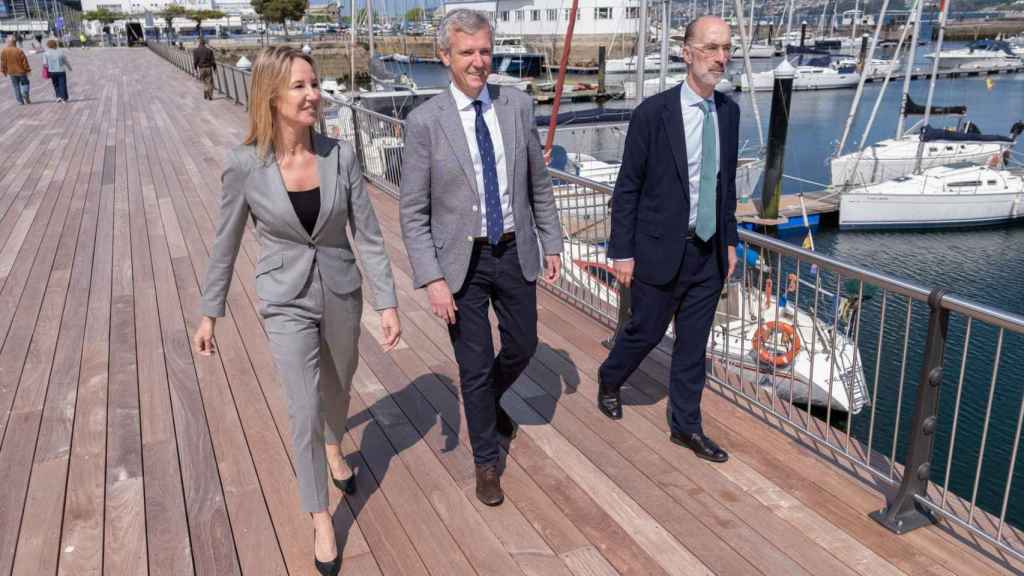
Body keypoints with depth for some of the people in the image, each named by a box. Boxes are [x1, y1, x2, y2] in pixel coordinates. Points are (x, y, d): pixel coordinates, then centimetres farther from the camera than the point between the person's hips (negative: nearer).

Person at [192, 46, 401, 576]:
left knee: (338, 387, 24)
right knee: (305, 412, -2)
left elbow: (368, 234, -6)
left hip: (341, 292, 3)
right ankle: (321, 521, 20)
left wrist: (388, 302, -9)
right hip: (287, 302, -2)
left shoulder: (340, 155, -12)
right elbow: (225, 244, -4)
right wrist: (209, 313, 3)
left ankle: (334, 449, 58)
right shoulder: (244, 165, -16)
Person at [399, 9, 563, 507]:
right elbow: (413, 212, -9)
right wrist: (432, 280, -16)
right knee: (475, 365, 6)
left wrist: (551, 244, 7)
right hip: (461, 261, -3)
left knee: (522, 346, 17)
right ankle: (486, 461, 28)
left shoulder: (518, 105, -2)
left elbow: (538, 183, 7)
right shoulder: (425, 121, -11)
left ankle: (490, 399, 51)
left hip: (516, 252, 3)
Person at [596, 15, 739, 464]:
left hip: (710, 252, 5)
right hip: (662, 250, -5)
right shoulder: (653, 112, -13)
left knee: (693, 344, 13)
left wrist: (730, 239, 12)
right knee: (645, 331, 11)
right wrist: (622, 252, -10)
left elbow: (727, 180, 13)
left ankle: (685, 426, 28)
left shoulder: (728, 111, 4)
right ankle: (609, 381, 42)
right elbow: (627, 187, -10)